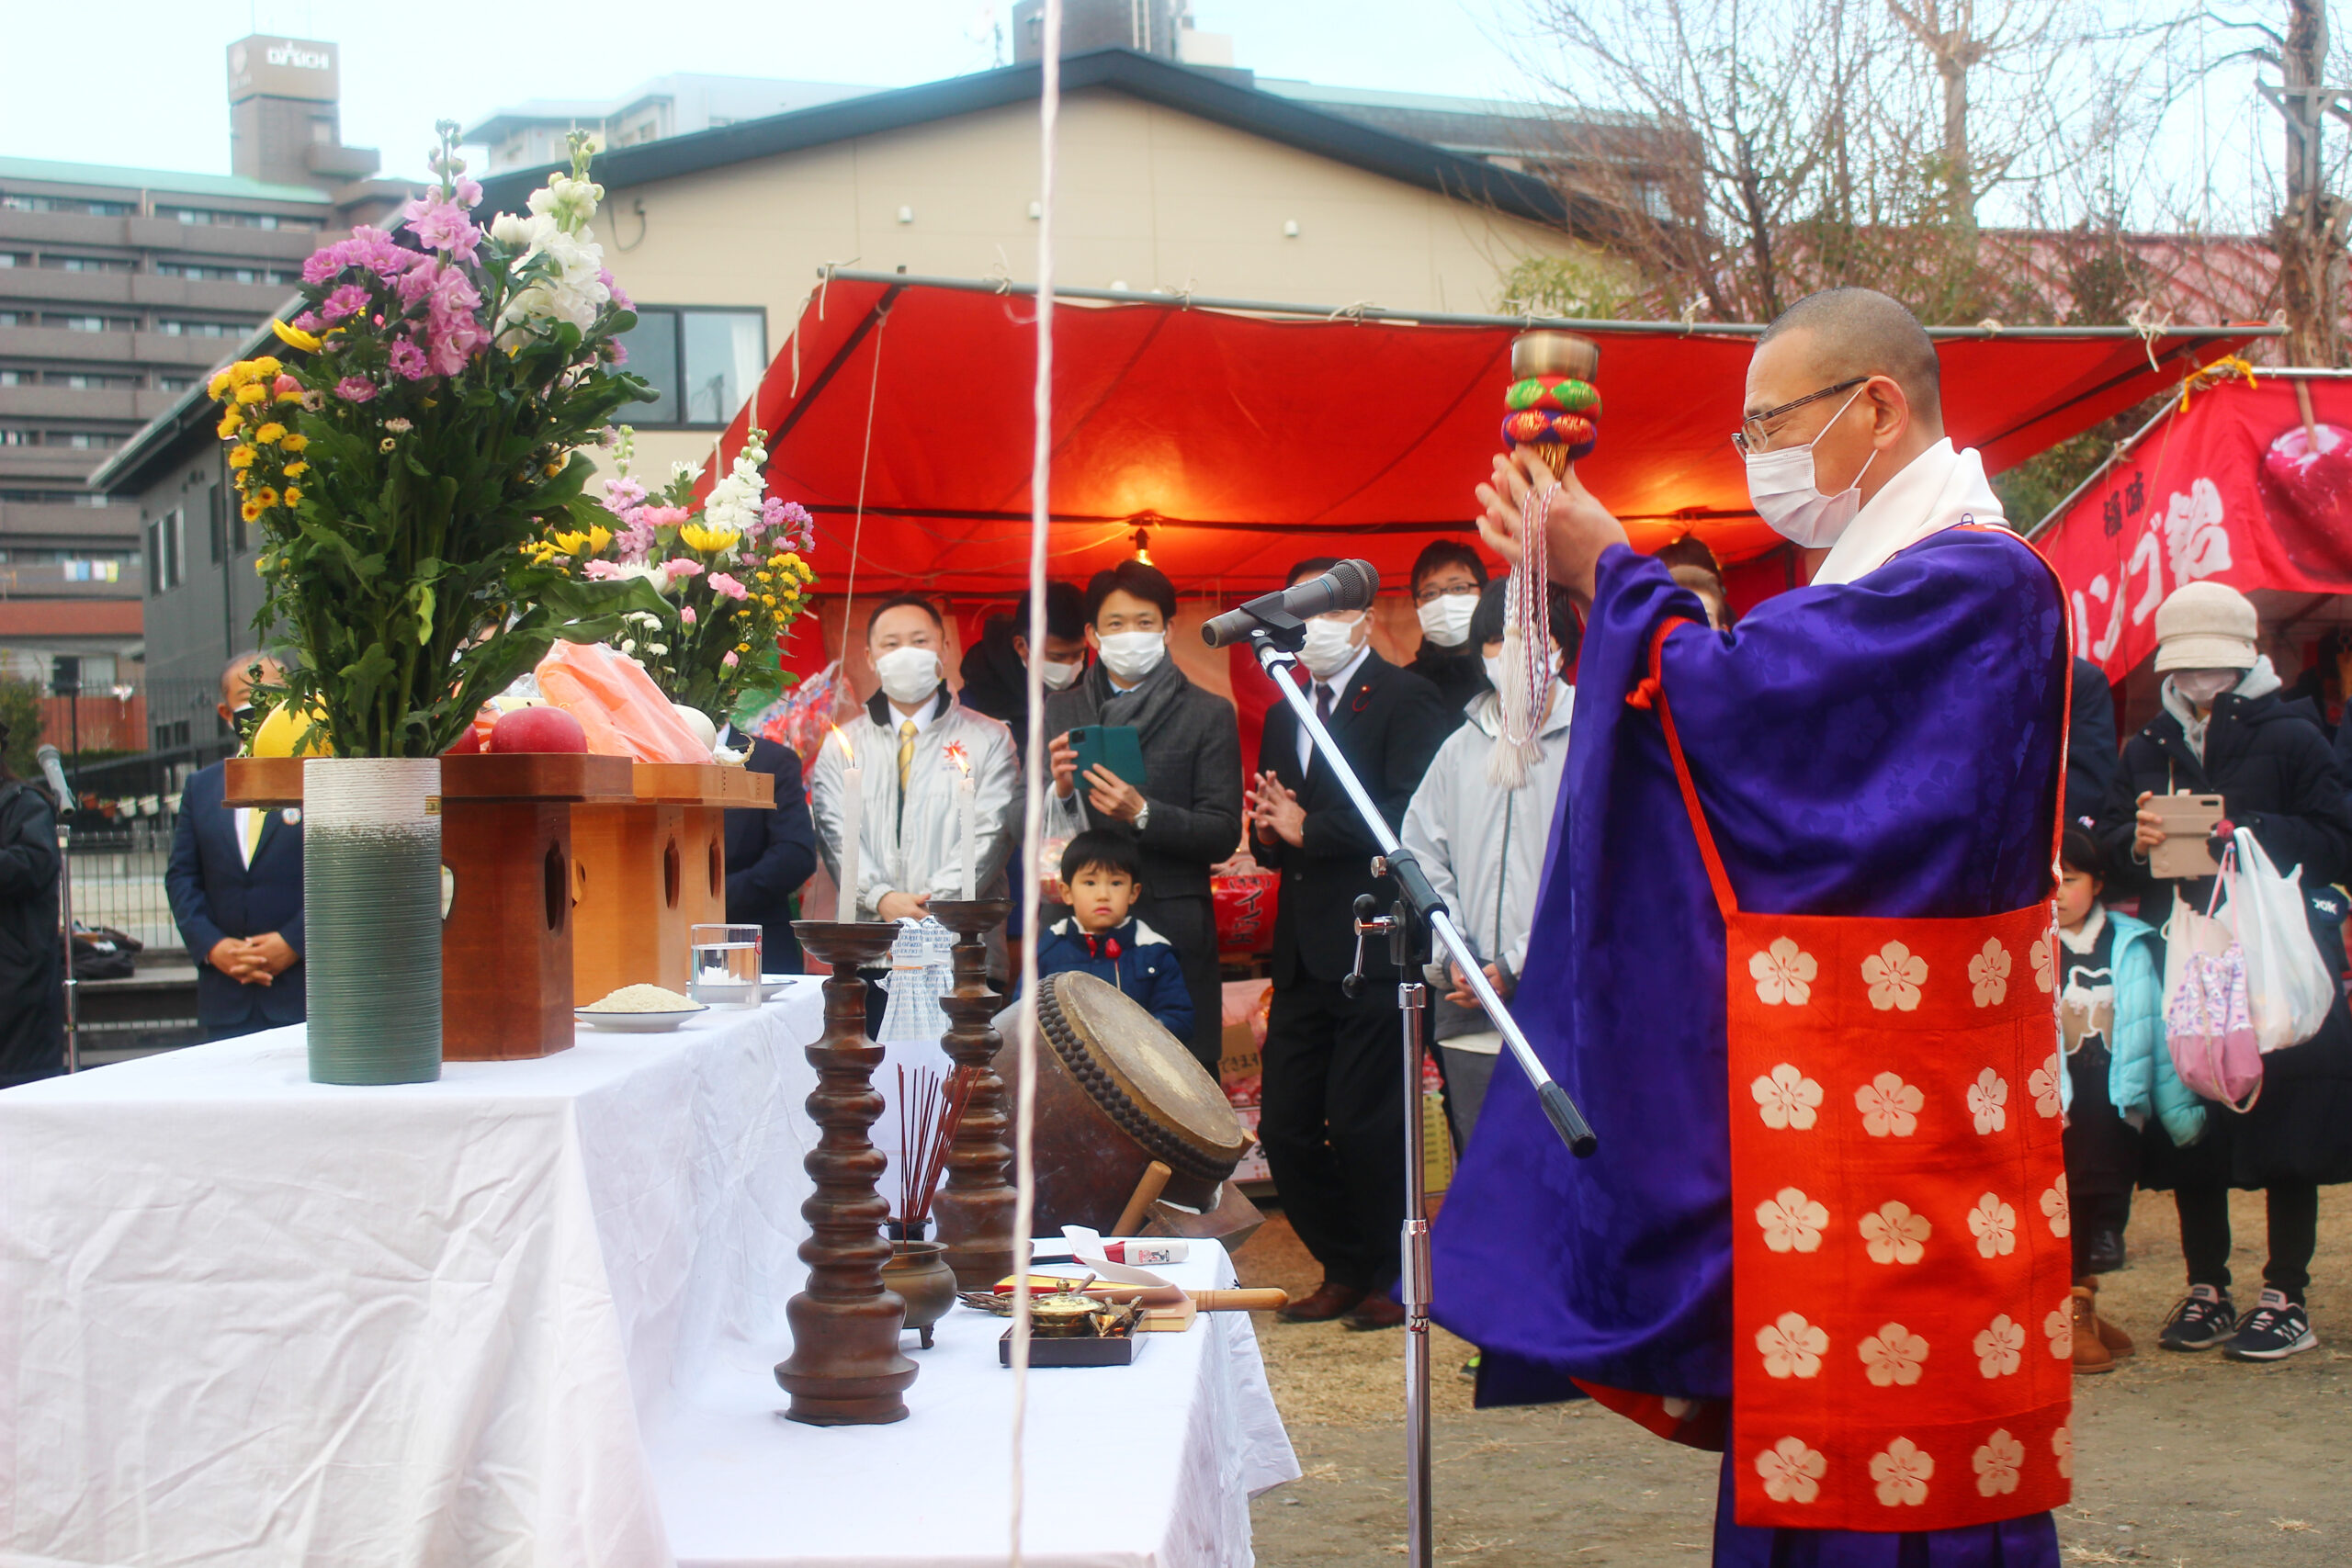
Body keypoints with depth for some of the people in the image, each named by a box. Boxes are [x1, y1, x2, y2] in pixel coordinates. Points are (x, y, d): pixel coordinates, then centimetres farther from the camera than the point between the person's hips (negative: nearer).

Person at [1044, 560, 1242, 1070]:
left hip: (1174, 932, -2)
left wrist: (1142, 813, -14)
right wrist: (1059, 791, -8)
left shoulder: (1208, 714, 8)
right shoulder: (1058, 713, 16)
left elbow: (1223, 835, 1)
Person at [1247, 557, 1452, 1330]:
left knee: (1361, 1123, -6)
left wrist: (1310, 830, -12)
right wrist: (1269, 832, 0)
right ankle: (1344, 1271, 24)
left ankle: (1391, 1280, 12)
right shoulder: (1283, 716, 21)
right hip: (1304, 956, 8)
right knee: (1285, 1128, 7)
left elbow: (1408, 819, -17)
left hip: (1374, 950, -8)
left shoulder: (1405, 699, -4)